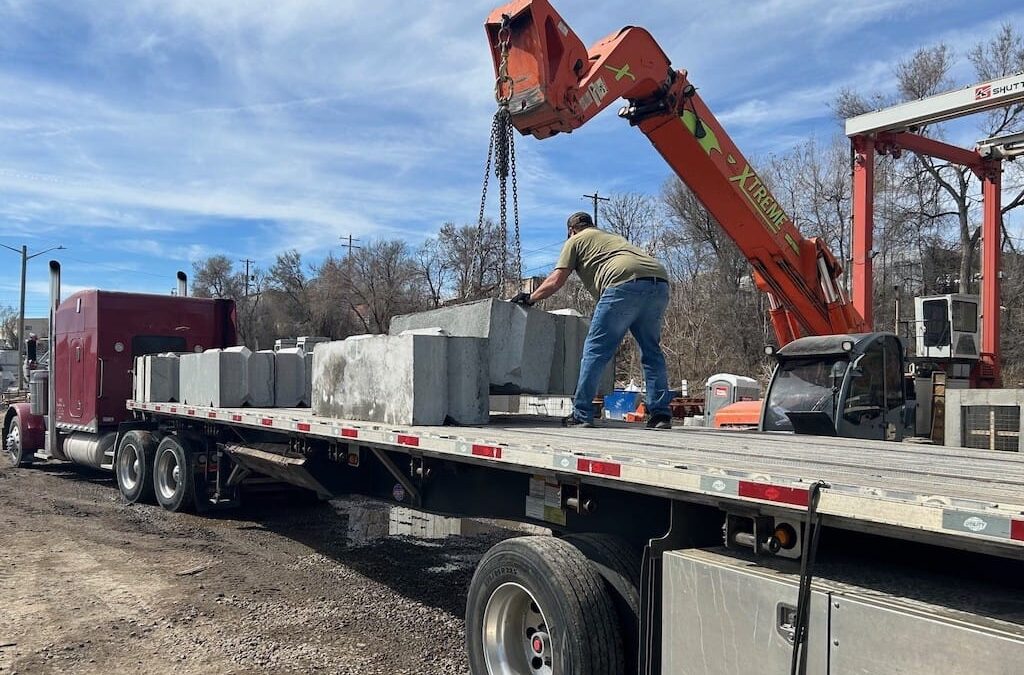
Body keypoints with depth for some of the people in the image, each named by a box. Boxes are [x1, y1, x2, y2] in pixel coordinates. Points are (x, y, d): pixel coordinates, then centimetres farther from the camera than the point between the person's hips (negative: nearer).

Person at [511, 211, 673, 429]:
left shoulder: (575, 241, 21)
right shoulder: (613, 238, 40)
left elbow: (556, 281, 15)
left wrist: (529, 298, 29)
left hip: (626, 283, -7)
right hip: (660, 282, 7)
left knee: (596, 350, -1)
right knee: (652, 351, 14)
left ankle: (581, 415, -1)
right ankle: (661, 415, 9)